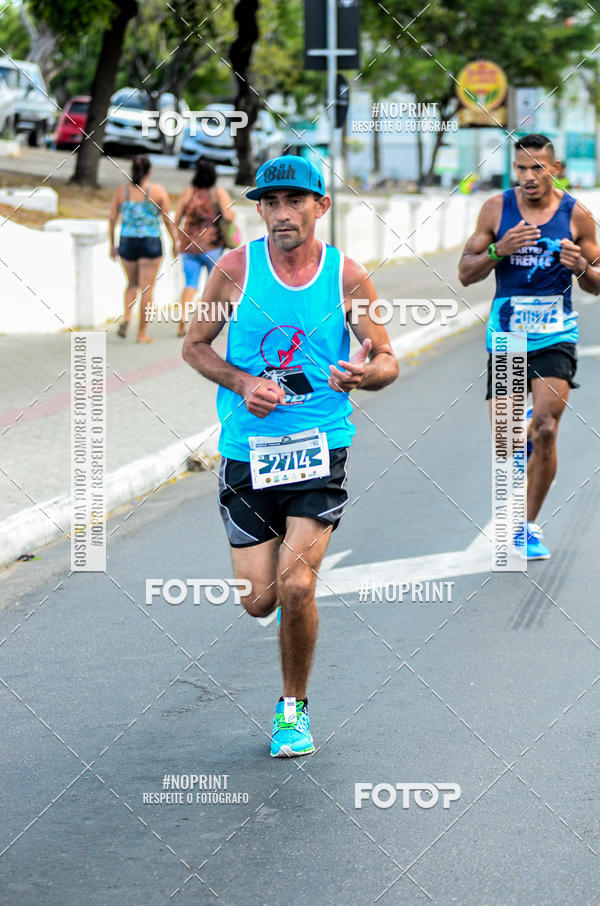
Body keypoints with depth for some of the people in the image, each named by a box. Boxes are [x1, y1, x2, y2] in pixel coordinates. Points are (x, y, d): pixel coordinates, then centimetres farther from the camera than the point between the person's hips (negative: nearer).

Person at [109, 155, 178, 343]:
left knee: (132, 284, 22)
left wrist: (112, 244, 12)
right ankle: (142, 333, 4)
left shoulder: (121, 190, 1)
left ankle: (126, 317, -1)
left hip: (127, 242, 3)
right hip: (150, 243, -3)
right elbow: (167, 219, -3)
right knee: (146, 289, 3)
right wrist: (175, 241, 8)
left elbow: (112, 218, 3)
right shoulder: (157, 191, -5)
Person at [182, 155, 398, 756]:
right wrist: (242, 382, -11)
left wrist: (366, 374, -22)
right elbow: (194, 346, 7)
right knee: (259, 600, 2)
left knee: (297, 587, -15)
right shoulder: (236, 268, -3)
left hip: (320, 451, -1)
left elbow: (388, 360, 3)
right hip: (246, 452, 1)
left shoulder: (348, 278, -2)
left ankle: (293, 709, 8)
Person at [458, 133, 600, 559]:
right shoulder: (497, 208, 0)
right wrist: (500, 249, -16)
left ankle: (529, 525, -1)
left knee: (545, 430, -15)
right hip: (506, 332, 1)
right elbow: (466, 273, 2)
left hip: (555, 335, -1)